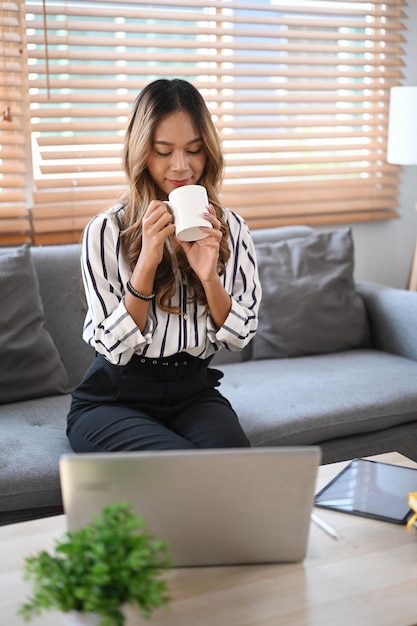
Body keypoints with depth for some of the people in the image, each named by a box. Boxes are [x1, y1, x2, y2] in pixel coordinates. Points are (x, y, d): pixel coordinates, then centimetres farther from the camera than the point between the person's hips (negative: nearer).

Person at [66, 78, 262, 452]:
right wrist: (147, 261, -22)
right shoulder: (106, 231, -8)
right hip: (116, 397, -2)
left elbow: (239, 337, 2)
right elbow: (115, 347, -9)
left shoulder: (231, 229, 2)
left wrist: (209, 276, -17)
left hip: (194, 392, 3)